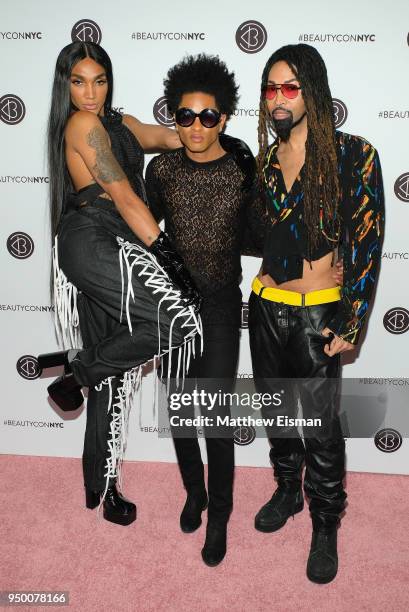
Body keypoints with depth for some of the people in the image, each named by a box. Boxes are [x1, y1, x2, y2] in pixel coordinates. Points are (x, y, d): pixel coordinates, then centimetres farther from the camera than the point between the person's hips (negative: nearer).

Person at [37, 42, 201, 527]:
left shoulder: (119, 123, 22)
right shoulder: (84, 124, -6)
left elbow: (176, 137, 22)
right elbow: (125, 197, -12)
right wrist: (169, 257, -14)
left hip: (104, 252, 9)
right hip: (94, 245, -9)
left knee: (114, 375, 11)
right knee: (180, 318, -24)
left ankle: (101, 486, 22)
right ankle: (74, 372, -5)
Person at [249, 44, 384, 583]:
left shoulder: (353, 155, -10)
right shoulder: (266, 161, 6)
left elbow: (367, 245, -11)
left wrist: (351, 326, -13)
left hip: (316, 315, -5)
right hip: (266, 308, 5)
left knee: (320, 427, 4)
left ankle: (325, 528, 25)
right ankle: (287, 491, 42)